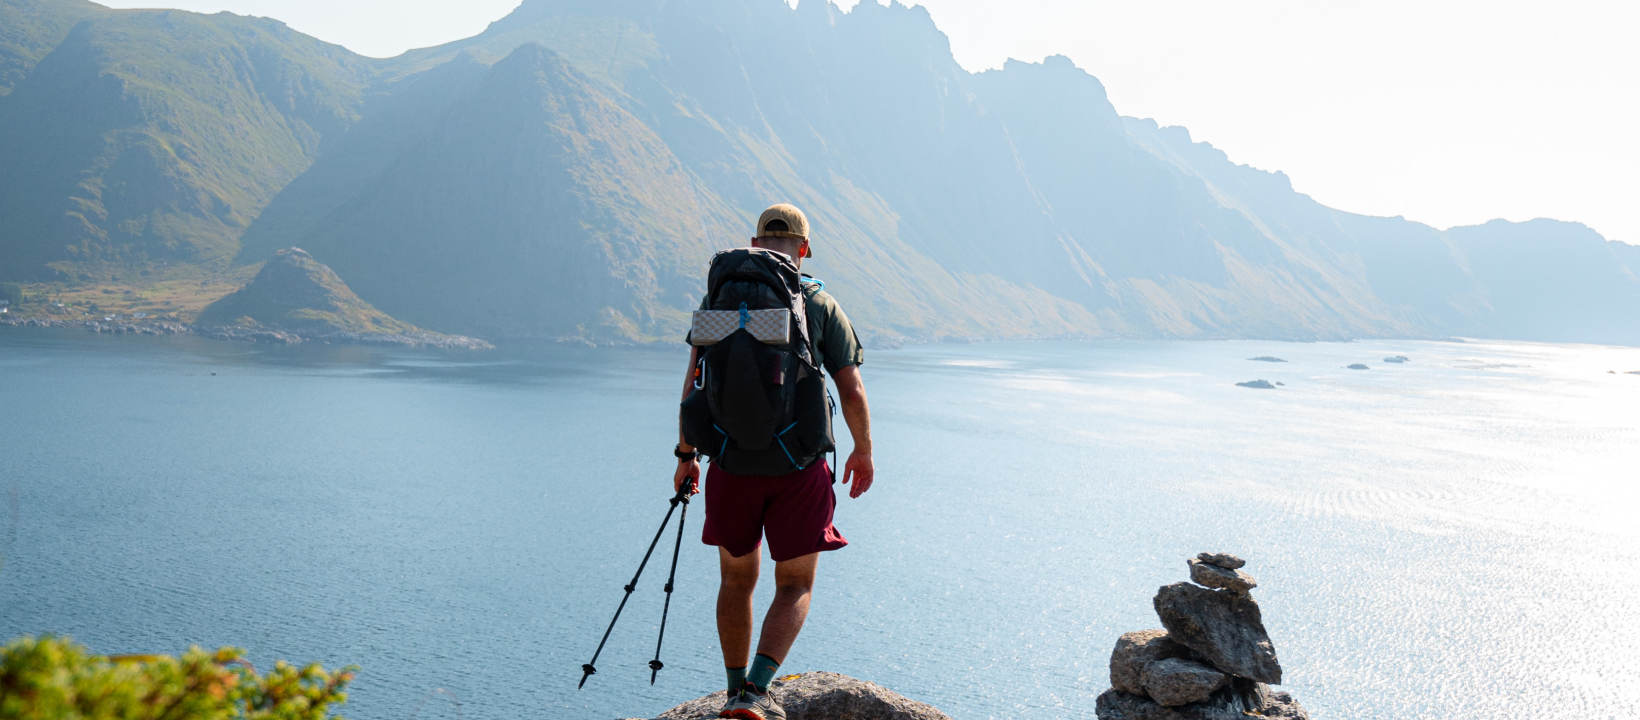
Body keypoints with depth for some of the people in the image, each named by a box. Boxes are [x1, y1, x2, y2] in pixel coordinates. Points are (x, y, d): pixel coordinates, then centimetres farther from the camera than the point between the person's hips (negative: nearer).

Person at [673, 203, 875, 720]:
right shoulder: (821, 305, 2)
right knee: (795, 588, 9)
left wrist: (686, 453, 10)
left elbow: (694, 382, 2)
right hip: (799, 465, -2)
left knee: (736, 581, 20)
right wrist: (864, 453, 14)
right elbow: (852, 393, -2)